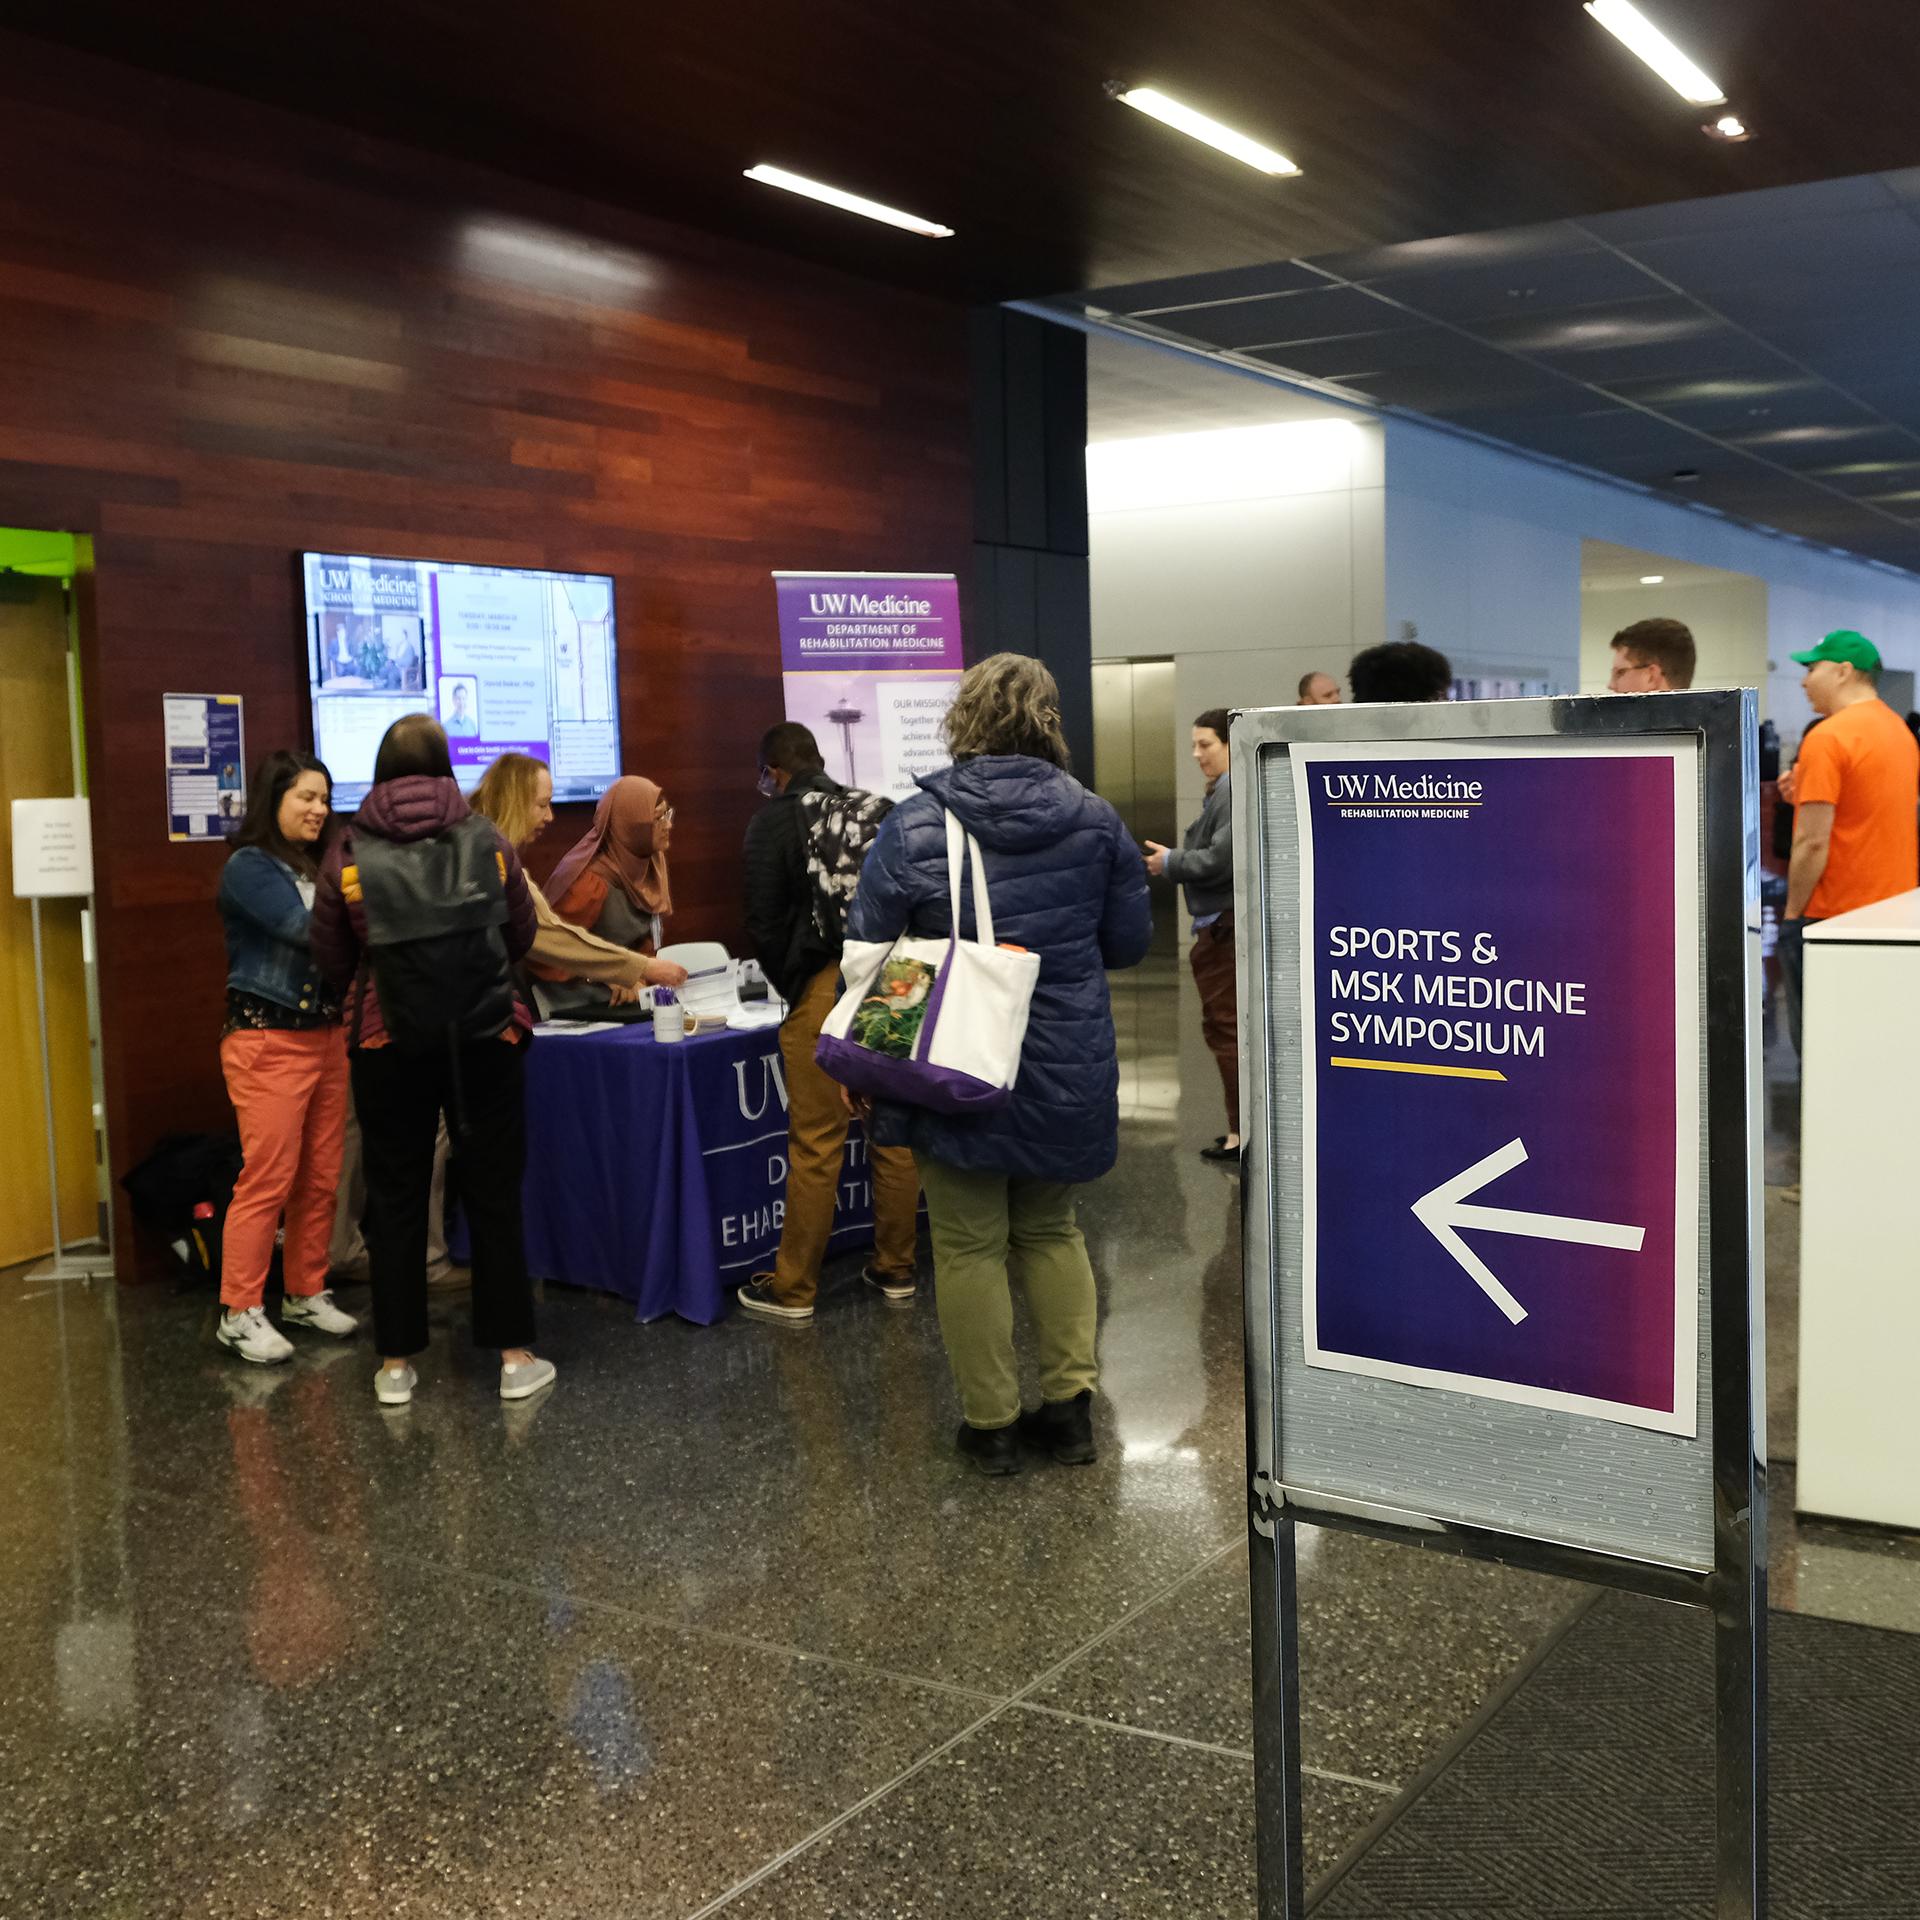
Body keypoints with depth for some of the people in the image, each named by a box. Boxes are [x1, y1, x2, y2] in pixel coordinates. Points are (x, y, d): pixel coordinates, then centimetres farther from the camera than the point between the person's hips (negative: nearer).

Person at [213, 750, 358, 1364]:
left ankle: (307, 1294, 19)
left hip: (326, 1035, 7)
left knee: (321, 1179, 8)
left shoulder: (317, 869, 14)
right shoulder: (249, 868, -7)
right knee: (267, 1180, -7)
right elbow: (306, 931, -20)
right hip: (269, 1041, -7)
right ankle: (240, 1314, 1)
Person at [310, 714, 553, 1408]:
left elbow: (333, 960, 4)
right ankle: (515, 1356, 13)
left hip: (389, 1046, 0)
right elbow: (522, 936, 8)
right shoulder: (487, 841, -3)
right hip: (485, 1038, 0)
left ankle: (396, 1364, 15)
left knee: (396, 1199, 10)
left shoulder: (349, 855, -4)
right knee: (494, 1195, 9)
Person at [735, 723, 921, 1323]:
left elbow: (764, 920, -2)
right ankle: (897, 1268, 21)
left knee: (816, 1143, -2)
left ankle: (793, 1288, 7)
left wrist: (788, 985, 13)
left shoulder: (774, 819, 1)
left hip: (825, 986, -5)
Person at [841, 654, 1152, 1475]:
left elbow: (867, 946, -6)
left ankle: (990, 1423, 15)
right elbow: (1129, 941, 5)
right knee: (1051, 1229, 20)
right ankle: (1071, 1399, 19)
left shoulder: (913, 825, -9)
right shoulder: (1094, 820, -3)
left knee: (969, 1245, 8)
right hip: (1068, 1067, 3)